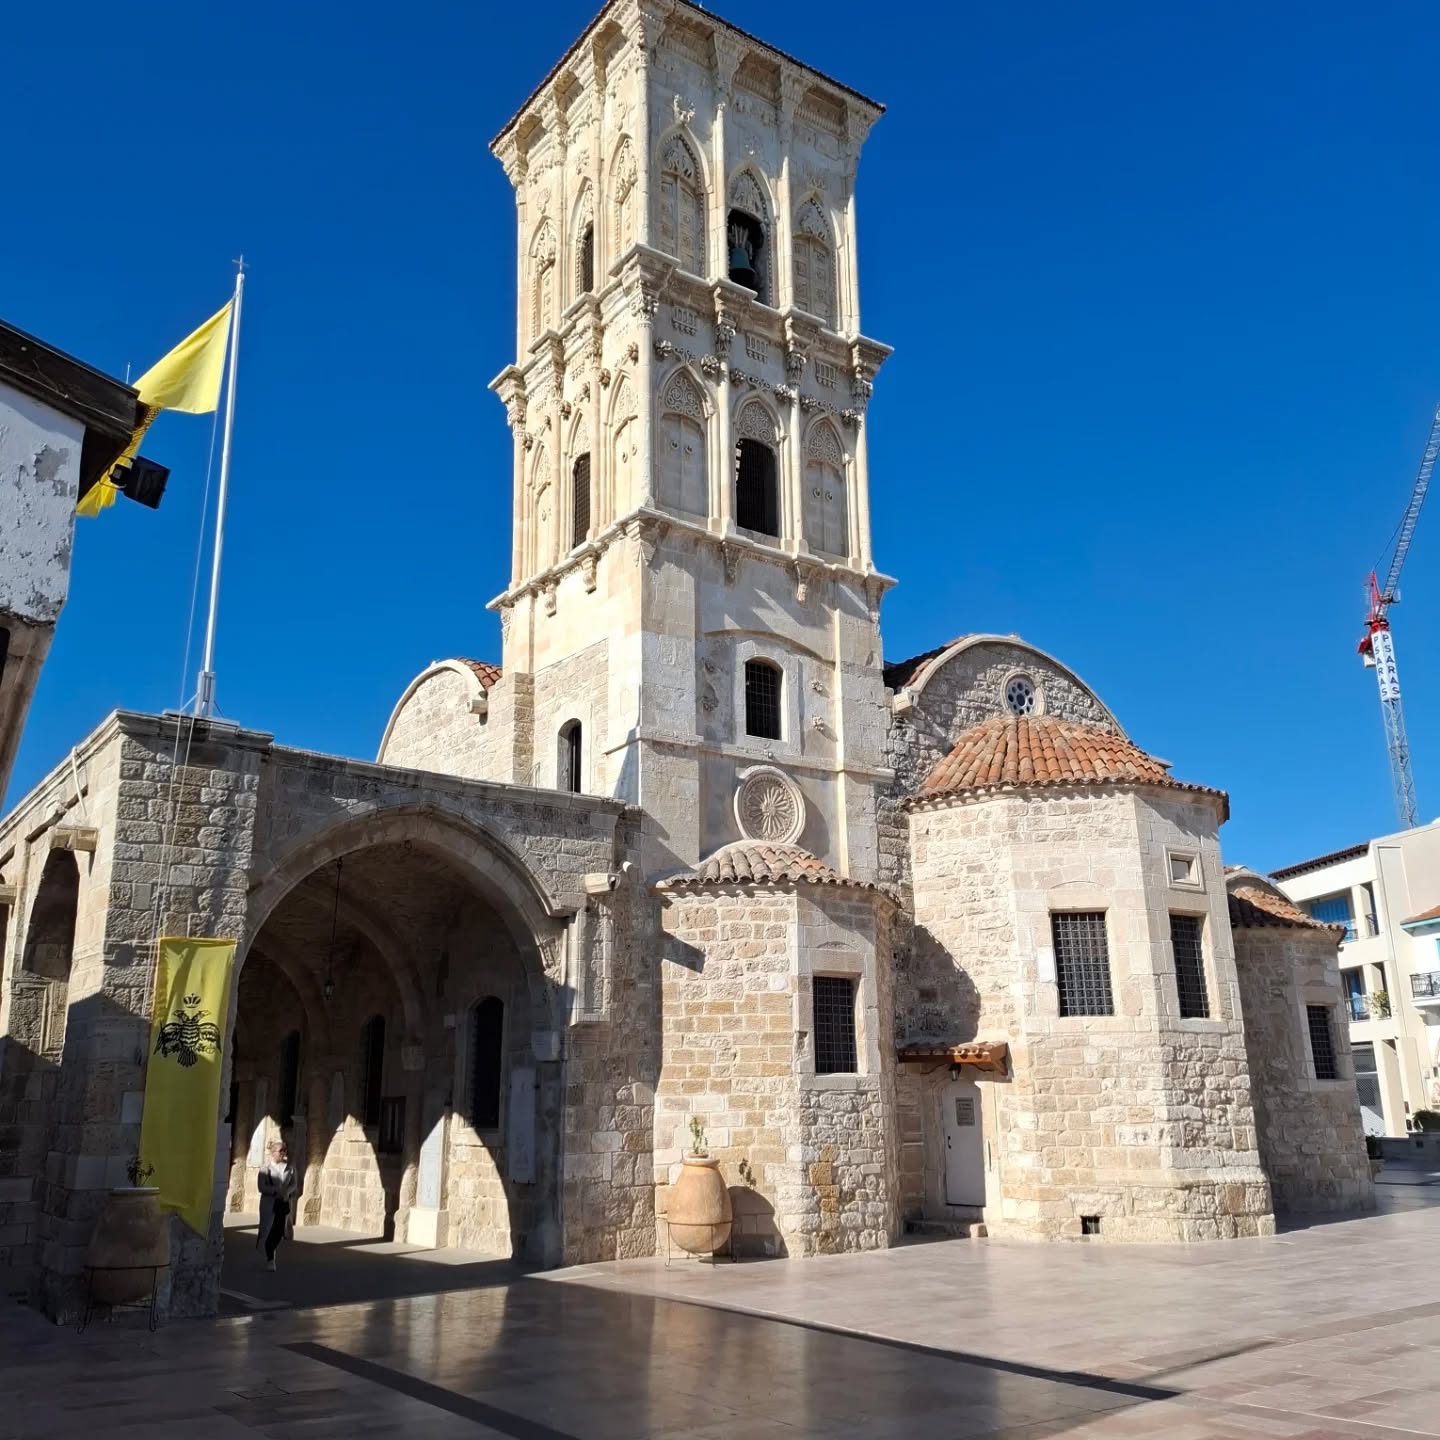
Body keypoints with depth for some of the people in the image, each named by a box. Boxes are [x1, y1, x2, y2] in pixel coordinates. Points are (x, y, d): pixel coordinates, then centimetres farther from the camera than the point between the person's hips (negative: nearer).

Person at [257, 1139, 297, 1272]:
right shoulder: (266, 1167, -7)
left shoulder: (288, 1167, 3)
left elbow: (294, 1184, 7)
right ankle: (270, 1259, 11)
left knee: (280, 1231, 7)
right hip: (270, 1203, -3)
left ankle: (272, 1251, 35)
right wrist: (276, 1191, -23)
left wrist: (287, 1191, -14)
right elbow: (262, 1187, -11)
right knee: (269, 1230, -2)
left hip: (285, 1203, 3)